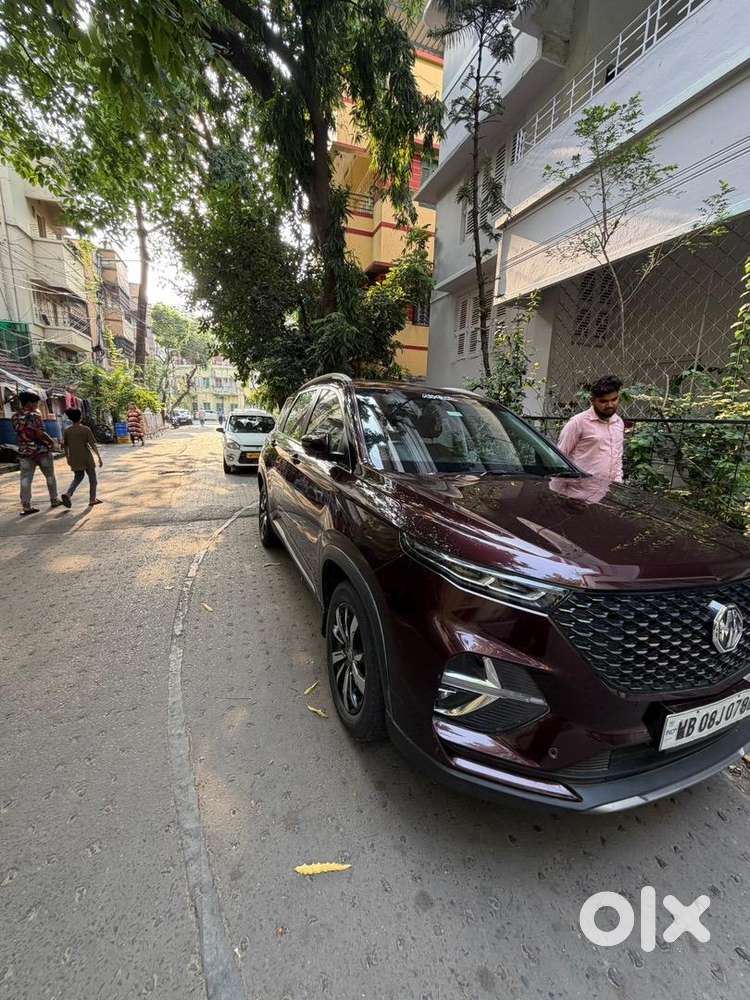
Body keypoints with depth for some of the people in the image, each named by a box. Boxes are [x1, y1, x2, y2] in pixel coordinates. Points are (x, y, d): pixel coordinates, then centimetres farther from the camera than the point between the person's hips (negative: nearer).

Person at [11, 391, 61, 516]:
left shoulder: (15, 417, 7)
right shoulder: (34, 416, -13)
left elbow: (20, 432, 16)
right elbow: (40, 434, -21)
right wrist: (51, 442, -5)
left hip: (25, 452, 5)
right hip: (41, 450, -5)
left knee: (25, 479, 2)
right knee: (50, 476, 11)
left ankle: (25, 507, -2)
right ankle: (54, 500, 20)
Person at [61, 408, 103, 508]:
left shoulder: (66, 431, 3)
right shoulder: (86, 430, -8)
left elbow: (65, 446, 10)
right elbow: (93, 445, -11)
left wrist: (68, 458, 22)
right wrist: (99, 457, -6)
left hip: (74, 459, 4)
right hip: (86, 458, -4)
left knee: (78, 477, 19)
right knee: (92, 478, 11)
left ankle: (67, 494, -3)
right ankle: (92, 499, 14)